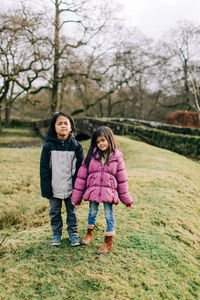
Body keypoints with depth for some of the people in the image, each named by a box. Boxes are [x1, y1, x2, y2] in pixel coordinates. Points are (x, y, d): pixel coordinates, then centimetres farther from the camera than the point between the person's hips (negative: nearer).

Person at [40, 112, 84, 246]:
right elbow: (44, 168, -2)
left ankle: (73, 233, 31)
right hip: (54, 188, 0)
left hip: (71, 188, 0)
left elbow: (80, 167, 1)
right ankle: (56, 234, 31)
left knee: (72, 211, 13)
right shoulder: (48, 146, -4)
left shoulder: (76, 145, -2)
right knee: (55, 212, 13)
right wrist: (46, 188, -5)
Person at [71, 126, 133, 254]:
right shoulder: (91, 155, -2)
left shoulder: (117, 157, -2)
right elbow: (82, 176, 0)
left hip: (109, 192, -1)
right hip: (93, 190, 2)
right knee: (92, 213, 17)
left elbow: (122, 179, 3)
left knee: (109, 216, 6)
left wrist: (126, 199, 5)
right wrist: (77, 196, 0)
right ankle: (90, 234, 43)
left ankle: (108, 242, 23)